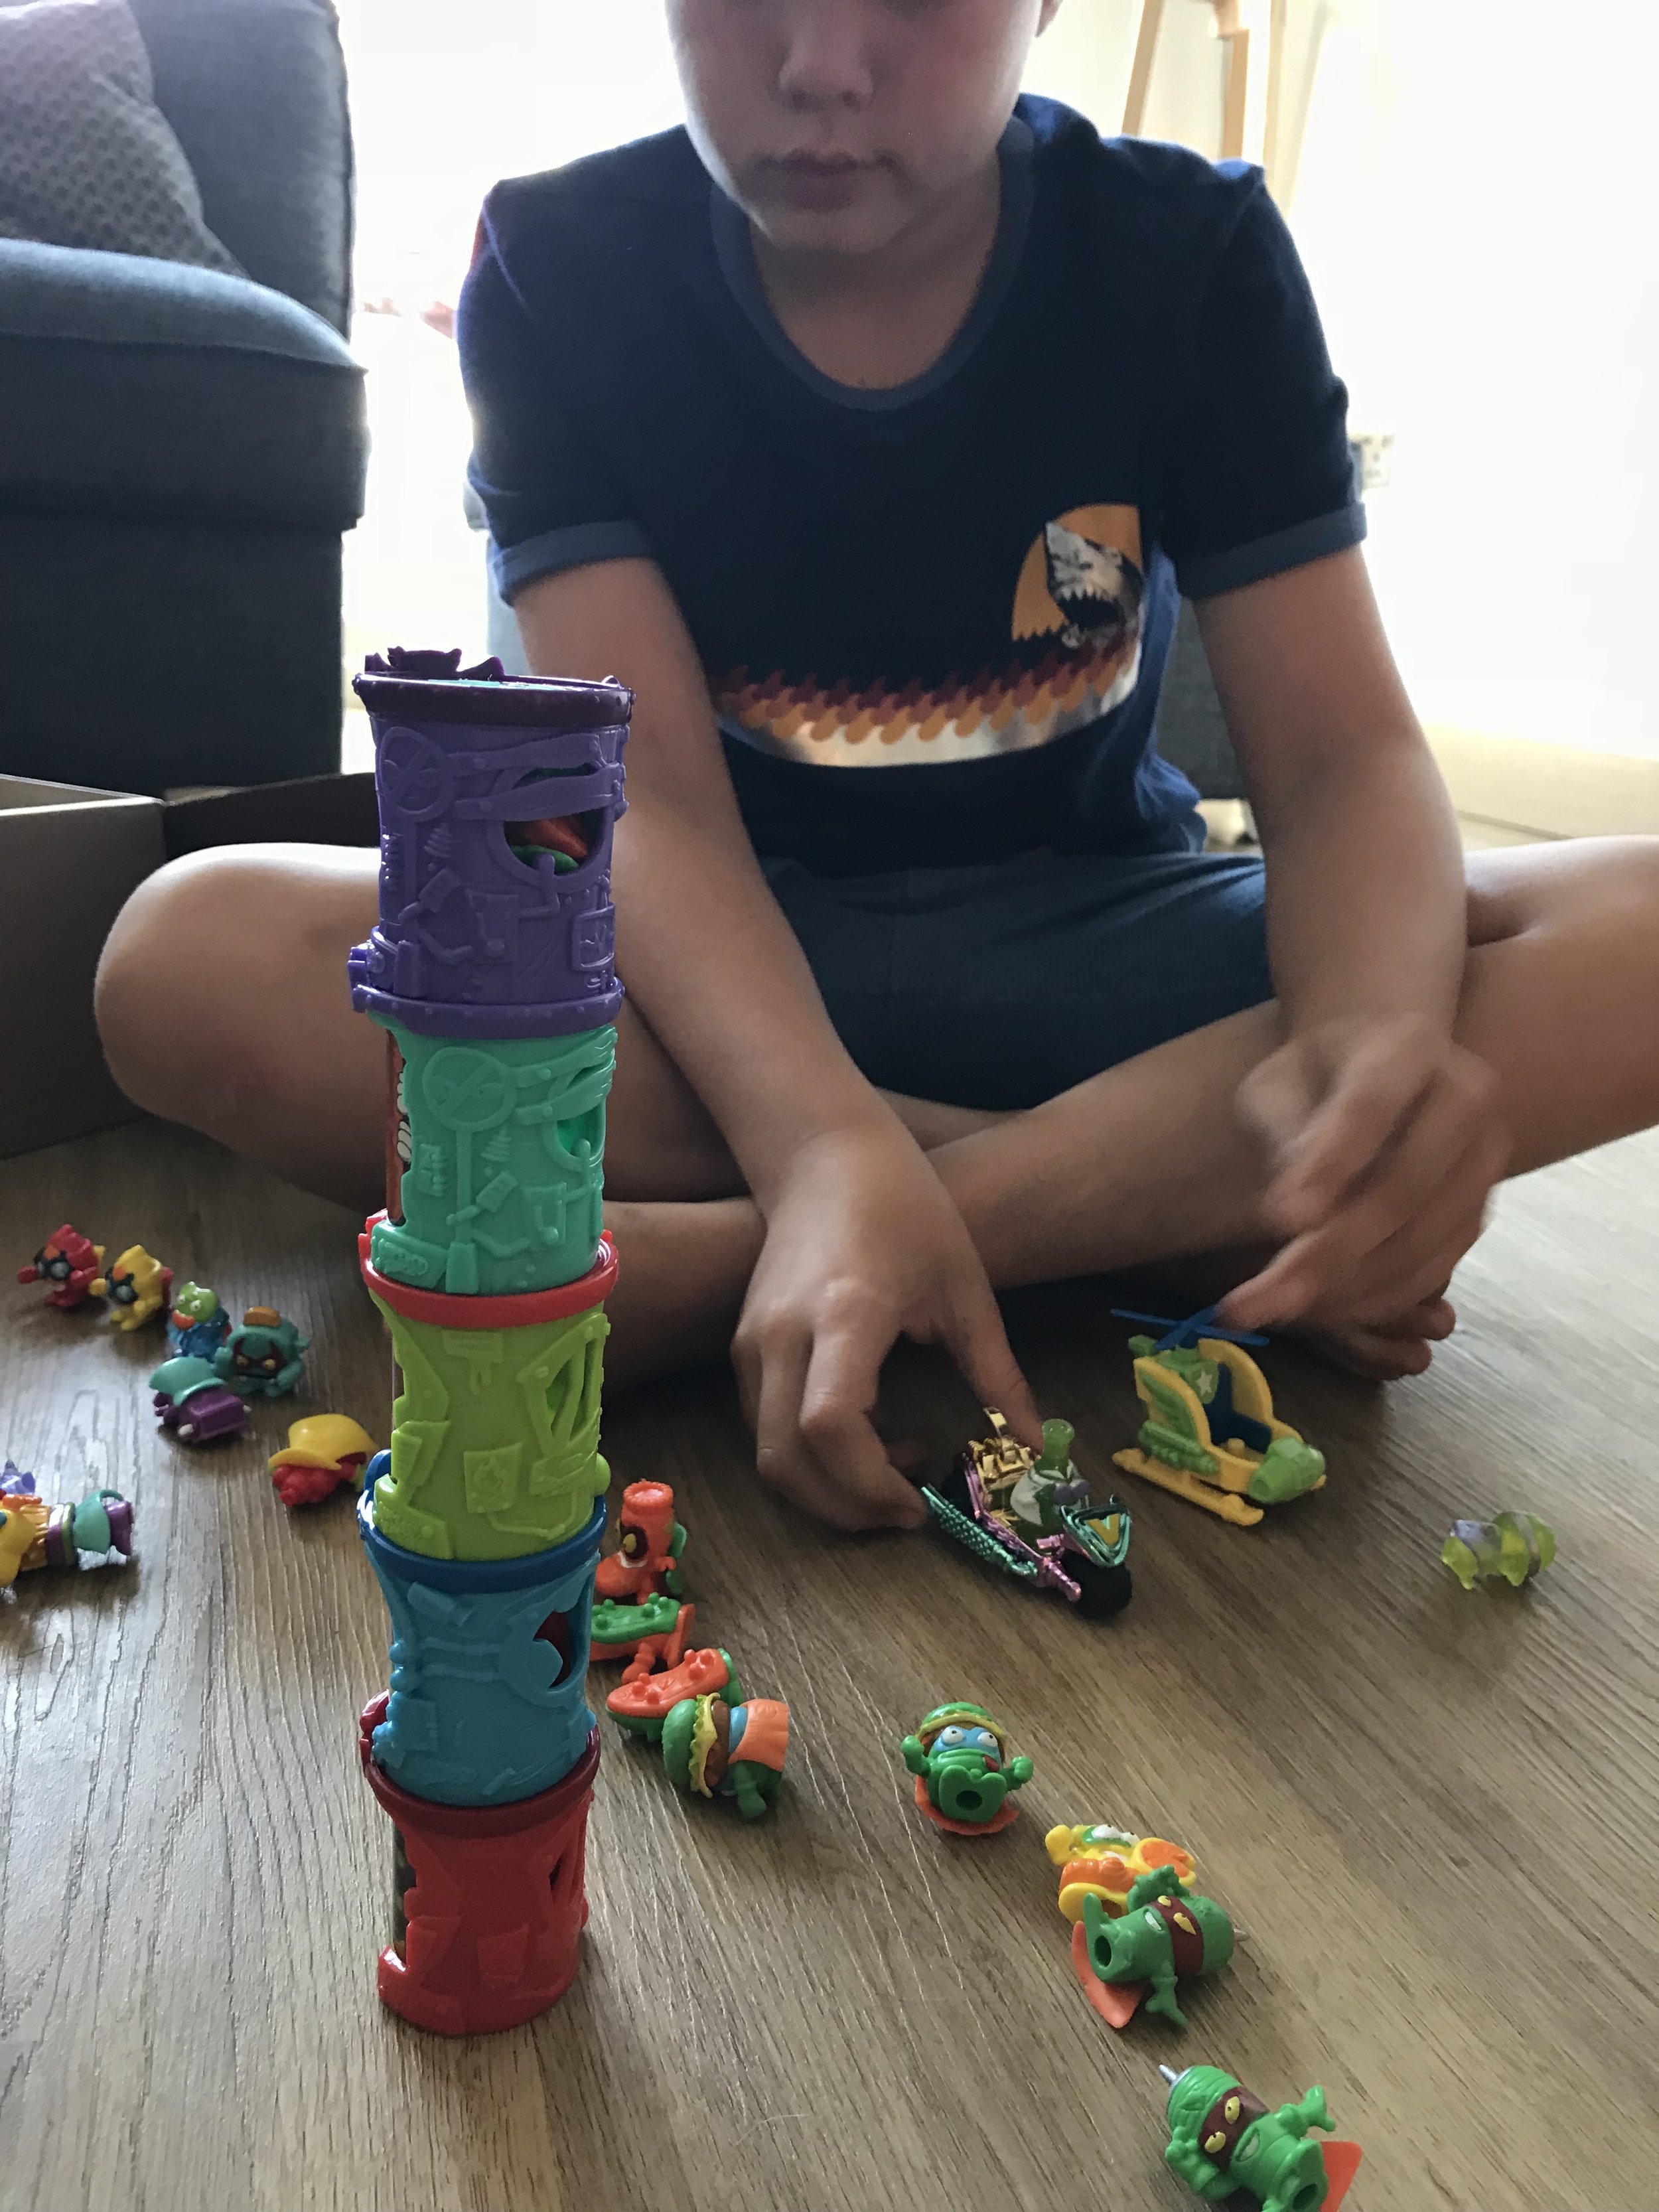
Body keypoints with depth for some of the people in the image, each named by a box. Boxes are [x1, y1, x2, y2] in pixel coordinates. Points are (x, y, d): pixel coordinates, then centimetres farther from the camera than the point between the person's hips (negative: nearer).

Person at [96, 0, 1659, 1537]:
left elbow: (1341, 755, -12)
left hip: (1088, 936, 1)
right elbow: (653, 792, -18)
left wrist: (1380, 1038, -35)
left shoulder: (1189, 252, -6)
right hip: (716, 950, 0)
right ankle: (1165, 1216, -24)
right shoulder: (560, 268, -8)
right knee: (191, 953, -27)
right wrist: (828, 1150, -37)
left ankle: (716, 1264, -29)